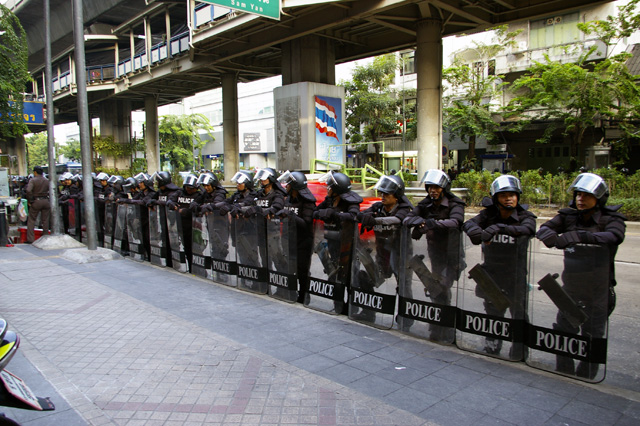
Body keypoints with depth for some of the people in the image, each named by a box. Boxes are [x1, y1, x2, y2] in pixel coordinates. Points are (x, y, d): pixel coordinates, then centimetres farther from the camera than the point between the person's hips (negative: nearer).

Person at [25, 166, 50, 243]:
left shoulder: (33, 180, -6)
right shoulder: (47, 180, 8)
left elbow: (28, 190, -18)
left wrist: (29, 201, -10)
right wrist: (49, 199, 12)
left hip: (36, 201, -3)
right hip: (46, 201, 4)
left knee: (31, 220, 5)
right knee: (45, 220, 10)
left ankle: (30, 239, 1)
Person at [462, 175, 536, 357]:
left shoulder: (525, 216, -7)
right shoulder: (489, 214, -1)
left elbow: (526, 229, -29)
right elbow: (469, 224, -16)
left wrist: (498, 228, -43)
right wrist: (478, 233, -40)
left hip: (516, 277, -3)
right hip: (492, 277, 3)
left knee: (519, 315, 1)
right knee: (492, 314, 17)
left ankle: (518, 355, 19)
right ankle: (491, 350, 35)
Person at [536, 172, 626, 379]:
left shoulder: (611, 219, -9)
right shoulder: (568, 216, 0)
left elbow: (615, 236, -31)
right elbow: (543, 229, -11)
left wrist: (580, 236, -44)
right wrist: (553, 237, -35)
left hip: (598, 290, -3)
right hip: (570, 286, 3)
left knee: (592, 336, 8)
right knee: (563, 330, 13)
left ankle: (585, 379, 27)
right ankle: (563, 375, 32)